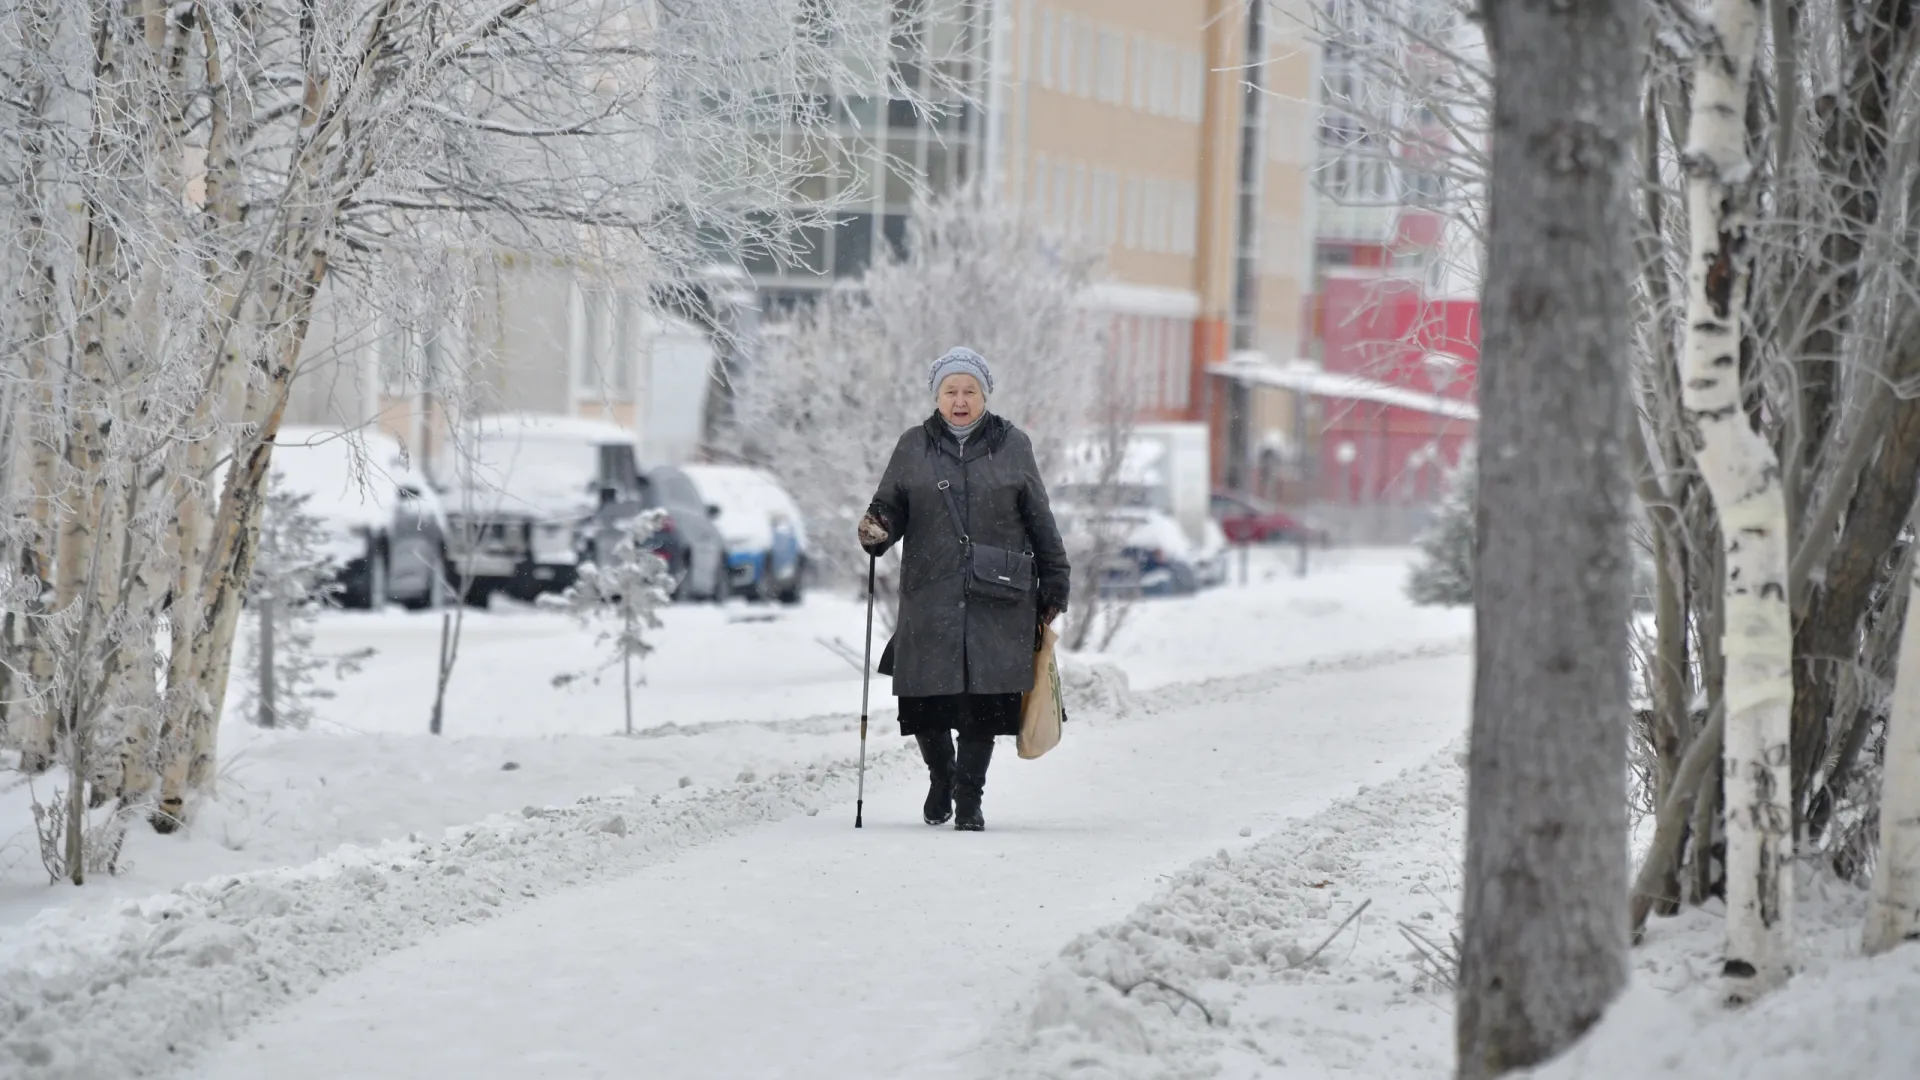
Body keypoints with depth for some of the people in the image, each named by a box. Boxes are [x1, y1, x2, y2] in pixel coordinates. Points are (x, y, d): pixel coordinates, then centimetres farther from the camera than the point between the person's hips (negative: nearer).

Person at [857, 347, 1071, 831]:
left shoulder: (1012, 446, 8)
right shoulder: (913, 448, 9)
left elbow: (1040, 523, 11)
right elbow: (891, 508, 10)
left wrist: (1053, 589, 10)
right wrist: (875, 531, -14)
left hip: (997, 602, -1)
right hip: (930, 599, 1)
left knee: (984, 704, -4)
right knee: (925, 705, 0)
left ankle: (969, 795, 12)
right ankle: (941, 777, 28)